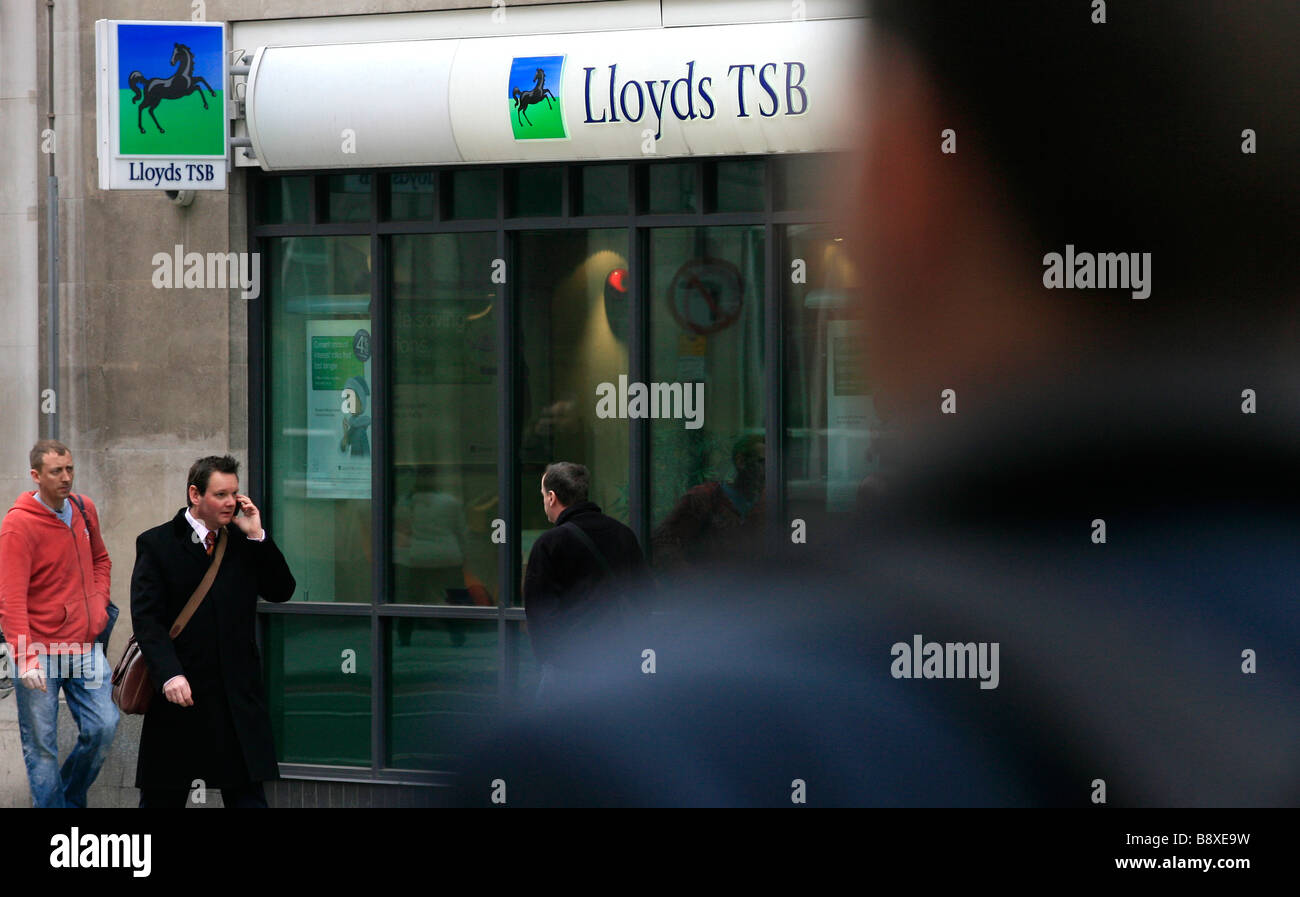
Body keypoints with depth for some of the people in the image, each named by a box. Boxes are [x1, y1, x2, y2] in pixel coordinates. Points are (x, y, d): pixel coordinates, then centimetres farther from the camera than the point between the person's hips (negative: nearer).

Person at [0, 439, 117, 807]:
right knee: (41, 746, -1)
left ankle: (71, 797, 25)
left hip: (85, 646, 6)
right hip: (40, 651, -6)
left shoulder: (85, 510, 7)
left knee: (103, 728, 3)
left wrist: (99, 602, 8)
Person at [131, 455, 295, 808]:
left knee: (248, 796, 0)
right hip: (179, 693, -3)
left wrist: (256, 536, -4)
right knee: (162, 797, 7)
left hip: (237, 696, 3)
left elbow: (282, 592, 5)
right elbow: (147, 618, -9)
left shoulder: (242, 541, 11)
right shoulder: (156, 544, -2)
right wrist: (169, 674, -23)